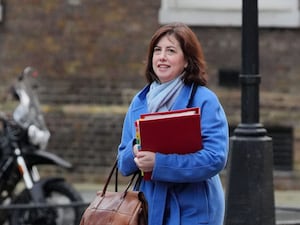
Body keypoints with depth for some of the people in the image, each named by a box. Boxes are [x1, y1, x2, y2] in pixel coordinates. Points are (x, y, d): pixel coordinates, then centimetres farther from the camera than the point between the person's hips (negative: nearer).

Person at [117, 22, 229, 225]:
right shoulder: (140, 102, 12)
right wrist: (135, 153, -10)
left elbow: (216, 157, -17)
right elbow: (123, 162, 15)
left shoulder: (204, 101, -6)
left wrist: (159, 162, -23)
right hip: (150, 207, 5)